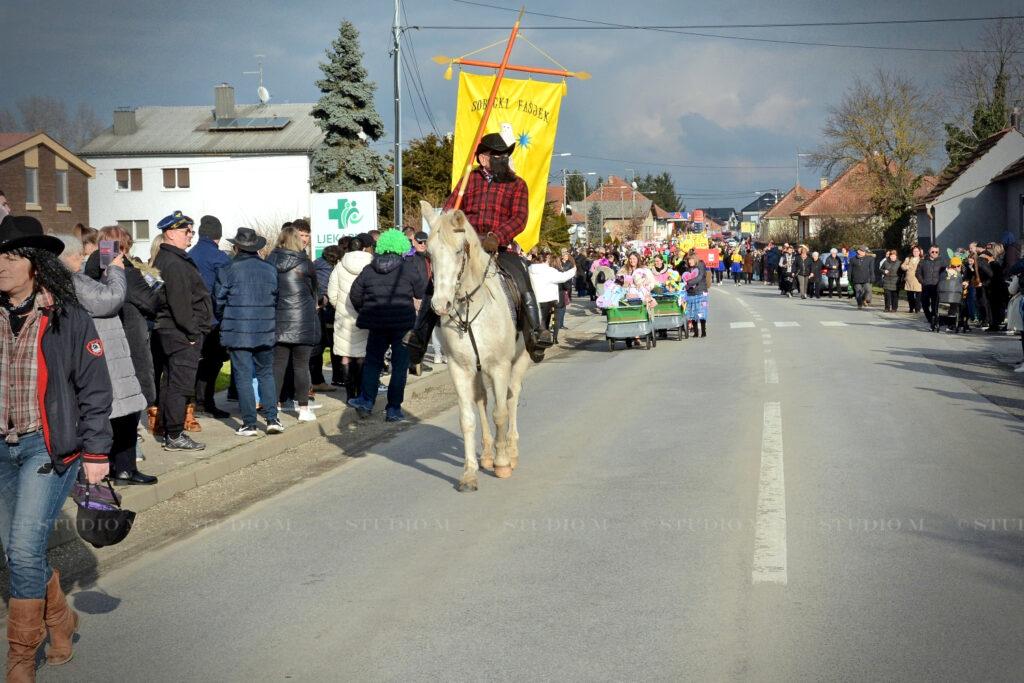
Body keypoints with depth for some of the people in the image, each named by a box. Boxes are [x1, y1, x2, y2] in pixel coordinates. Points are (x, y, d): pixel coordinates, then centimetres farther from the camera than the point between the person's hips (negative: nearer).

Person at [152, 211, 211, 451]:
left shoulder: (165, 259, 17)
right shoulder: (174, 264, -16)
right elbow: (179, 303, -22)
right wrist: (192, 333, -18)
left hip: (168, 332, 11)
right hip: (182, 335, -11)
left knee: (170, 383, 14)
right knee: (180, 384, -7)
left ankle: (169, 433, 20)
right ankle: (175, 436, -4)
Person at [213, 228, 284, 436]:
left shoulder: (227, 271, -5)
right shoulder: (271, 270, 4)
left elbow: (218, 304, 0)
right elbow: (277, 300, 11)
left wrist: (227, 323, 17)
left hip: (238, 332, -3)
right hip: (265, 332, 3)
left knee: (243, 376, 2)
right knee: (266, 374, 13)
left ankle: (249, 423, 2)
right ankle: (272, 419, 7)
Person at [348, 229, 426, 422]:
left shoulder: (368, 270, 5)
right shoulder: (409, 268, -6)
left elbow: (355, 294, 9)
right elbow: (422, 292, 1)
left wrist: (363, 311, 26)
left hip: (377, 323, 3)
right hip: (403, 323, -3)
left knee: (373, 361, 16)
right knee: (399, 364, 4)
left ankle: (367, 400, 6)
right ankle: (393, 408, 3)